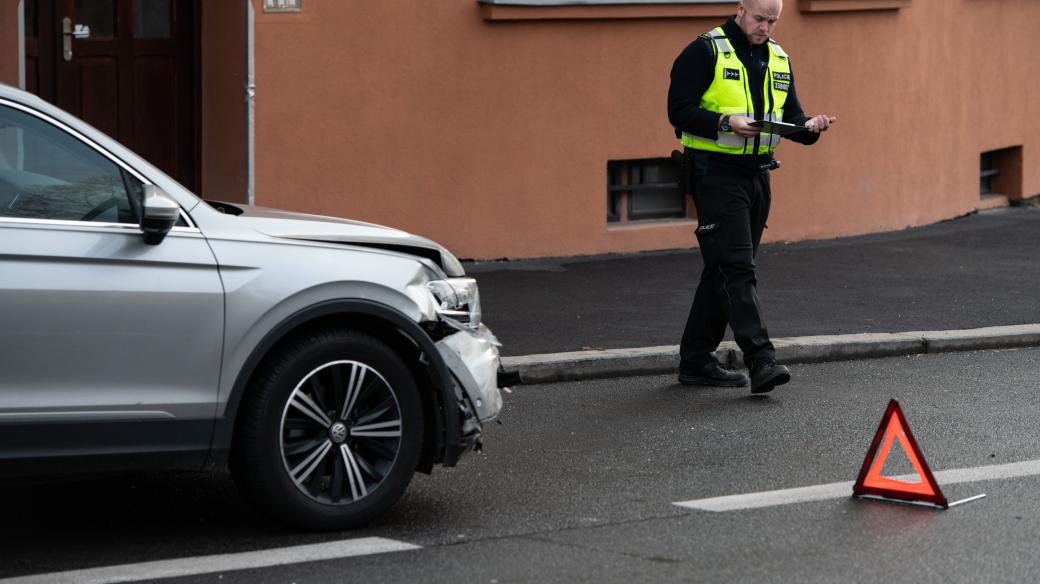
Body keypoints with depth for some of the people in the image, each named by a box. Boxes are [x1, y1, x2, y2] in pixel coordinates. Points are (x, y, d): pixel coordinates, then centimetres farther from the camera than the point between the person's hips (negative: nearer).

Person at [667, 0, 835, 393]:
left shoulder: (778, 60, 14)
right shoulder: (705, 52, -8)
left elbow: (790, 117, 16)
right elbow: (679, 110, -13)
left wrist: (810, 126, -7)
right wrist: (726, 122, -27)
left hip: (757, 174, 8)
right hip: (716, 172, -8)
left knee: (723, 269, 11)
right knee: (737, 268, -14)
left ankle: (696, 361, 19)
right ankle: (760, 361, -21)